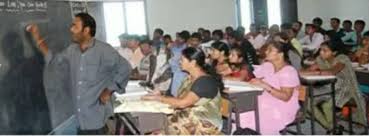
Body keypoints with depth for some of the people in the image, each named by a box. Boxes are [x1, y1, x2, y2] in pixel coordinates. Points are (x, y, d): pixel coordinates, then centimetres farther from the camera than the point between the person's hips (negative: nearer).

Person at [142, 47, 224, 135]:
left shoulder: (205, 81, -18)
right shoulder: (191, 78, 11)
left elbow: (183, 103, -24)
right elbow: (181, 99, 9)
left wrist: (160, 98, -14)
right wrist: (159, 96, -3)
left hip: (205, 124, -8)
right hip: (190, 118, 8)